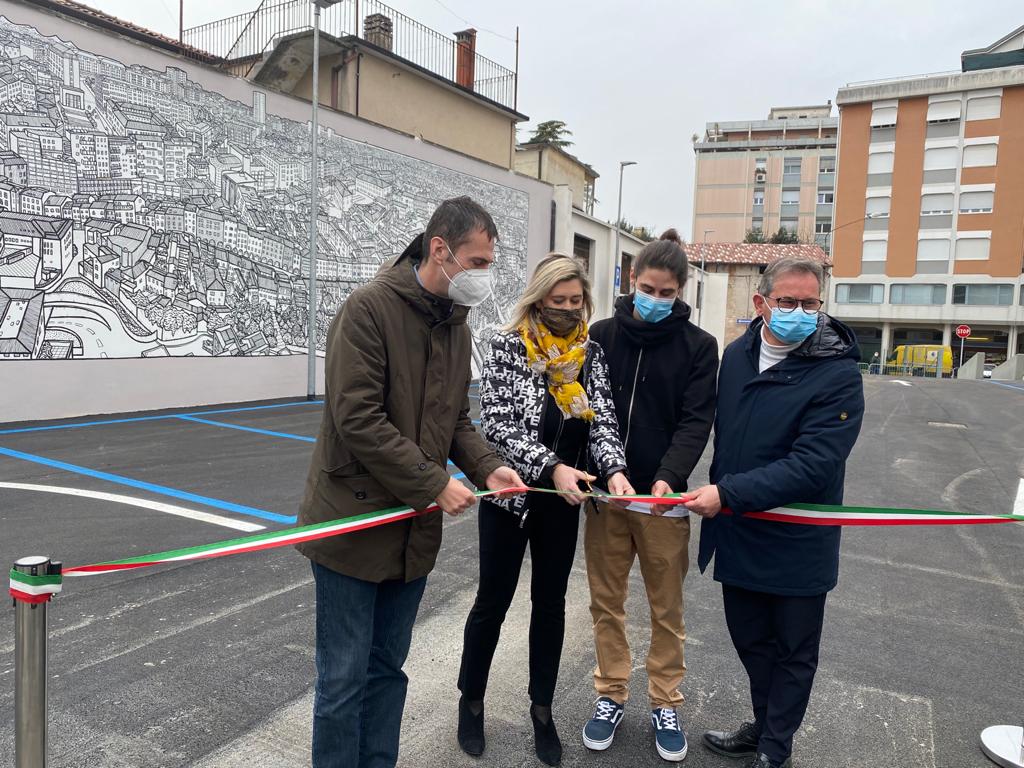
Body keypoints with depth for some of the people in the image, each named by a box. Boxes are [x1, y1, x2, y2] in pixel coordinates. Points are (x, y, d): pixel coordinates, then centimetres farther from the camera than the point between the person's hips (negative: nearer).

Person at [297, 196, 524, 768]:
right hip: (354, 523, -6)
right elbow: (357, 419, -21)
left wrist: (487, 467, -4)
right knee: (345, 679, 7)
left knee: (388, 670, 19)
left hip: (414, 529, 7)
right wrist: (435, 485, -19)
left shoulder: (457, 323, 8)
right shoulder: (370, 308, -16)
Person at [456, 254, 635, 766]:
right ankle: (471, 701, 32)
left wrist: (614, 469, -22)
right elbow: (497, 423, -18)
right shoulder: (508, 347, -11)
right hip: (509, 494, -3)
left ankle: (542, 710, 33)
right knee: (492, 602, 10)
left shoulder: (591, 353, 1)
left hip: (563, 500, 4)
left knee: (550, 603, 14)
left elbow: (603, 421, -3)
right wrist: (551, 467, -28)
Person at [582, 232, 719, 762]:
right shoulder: (602, 336, 3)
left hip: (663, 498, -1)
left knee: (667, 608, 12)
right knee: (606, 602, 12)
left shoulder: (698, 346, -1)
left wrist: (669, 477, -24)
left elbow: (695, 421, -9)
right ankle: (611, 695, 31)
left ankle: (665, 703, 31)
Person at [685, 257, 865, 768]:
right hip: (736, 532, 5)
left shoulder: (839, 375, -19)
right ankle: (764, 727, 43)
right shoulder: (736, 355, 0)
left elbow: (811, 466, -26)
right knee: (750, 639, 21)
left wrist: (728, 494, -29)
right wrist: (716, 491, 10)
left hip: (796, 544, -5)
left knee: (794, 651, 15)